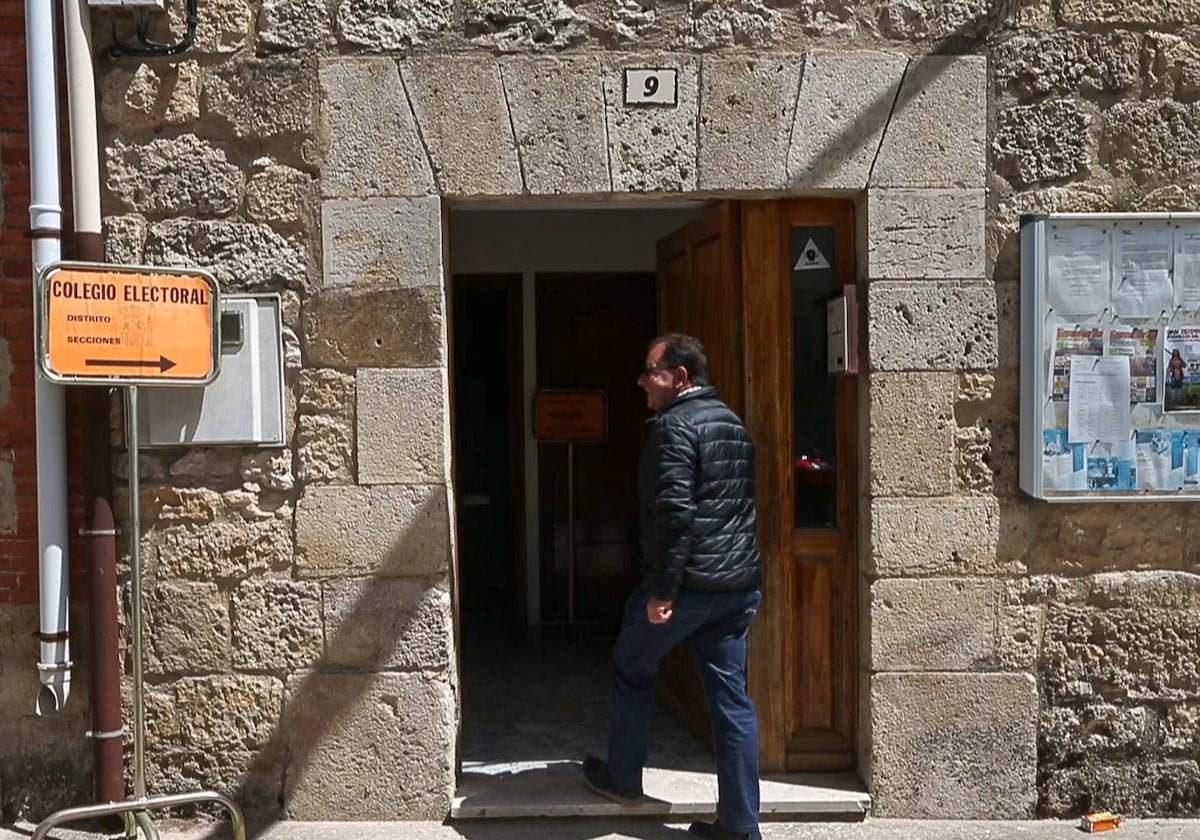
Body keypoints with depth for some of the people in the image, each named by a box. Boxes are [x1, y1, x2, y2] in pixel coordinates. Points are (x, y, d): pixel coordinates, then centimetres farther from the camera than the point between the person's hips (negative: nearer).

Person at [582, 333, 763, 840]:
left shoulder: (673, 425, -12)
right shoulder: (733, 424, 16)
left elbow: (674, 512, -21)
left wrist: (662, 589, -19)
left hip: (689, 581, -7)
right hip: (739, 585, 8)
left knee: (632, 669, 16)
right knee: (732, 698, 8)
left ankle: (622, 776, 29)